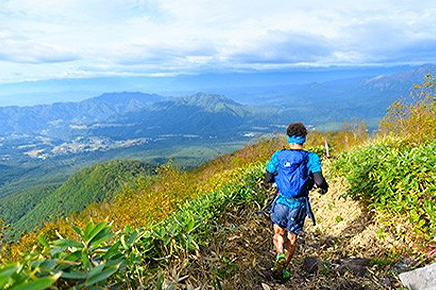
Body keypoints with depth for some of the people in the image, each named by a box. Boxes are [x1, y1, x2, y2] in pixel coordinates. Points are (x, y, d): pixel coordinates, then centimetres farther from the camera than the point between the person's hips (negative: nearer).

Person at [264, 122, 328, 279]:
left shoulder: (278, 155, -4)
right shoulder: (312, 158, -8)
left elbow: (268, 179, -1)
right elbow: (319, 181, -18)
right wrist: (324, 187, 5)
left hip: (281, 201, 0)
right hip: (299, 205, 0)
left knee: (278, 233, 23)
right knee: (292, 238, 18)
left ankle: (280, 254, -5)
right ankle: (281, 271, 24)